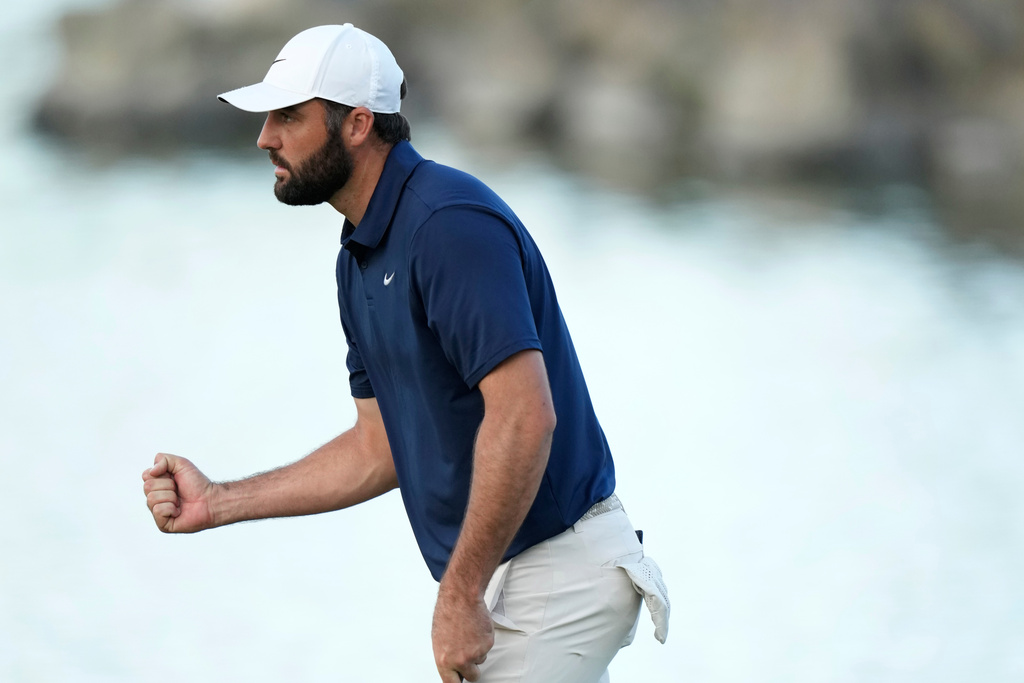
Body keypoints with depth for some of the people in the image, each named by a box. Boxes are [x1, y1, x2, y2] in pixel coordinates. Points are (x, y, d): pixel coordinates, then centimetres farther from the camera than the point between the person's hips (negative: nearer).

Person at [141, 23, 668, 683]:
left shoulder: (450, 222, -19)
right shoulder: (360, 257, 13)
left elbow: (523, 416, -26)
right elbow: (382, 446, 17)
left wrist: (459, 596, -24)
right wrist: (218, 502, 12)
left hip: (554, 572, -10)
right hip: (492, 578, 10)